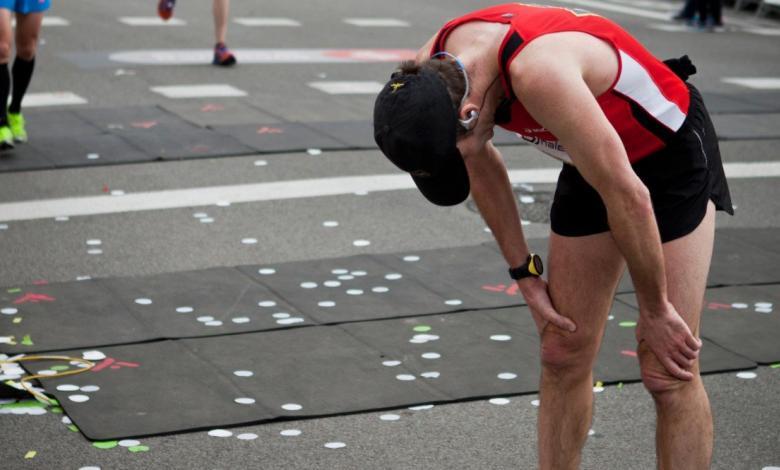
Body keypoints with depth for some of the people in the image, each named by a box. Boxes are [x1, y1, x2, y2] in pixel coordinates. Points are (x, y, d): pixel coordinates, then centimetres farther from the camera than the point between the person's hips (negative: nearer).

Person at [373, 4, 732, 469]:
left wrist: (655, 310, -19)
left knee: (668, 373, -8)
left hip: (672, 155, -7)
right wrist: (525, 273, 5)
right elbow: (483, 165, 5)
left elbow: (627, 195, -32)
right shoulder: (431, 77, -15)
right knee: (563, 356, 7)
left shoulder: (539, 72, -40)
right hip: (595, 162, 7)